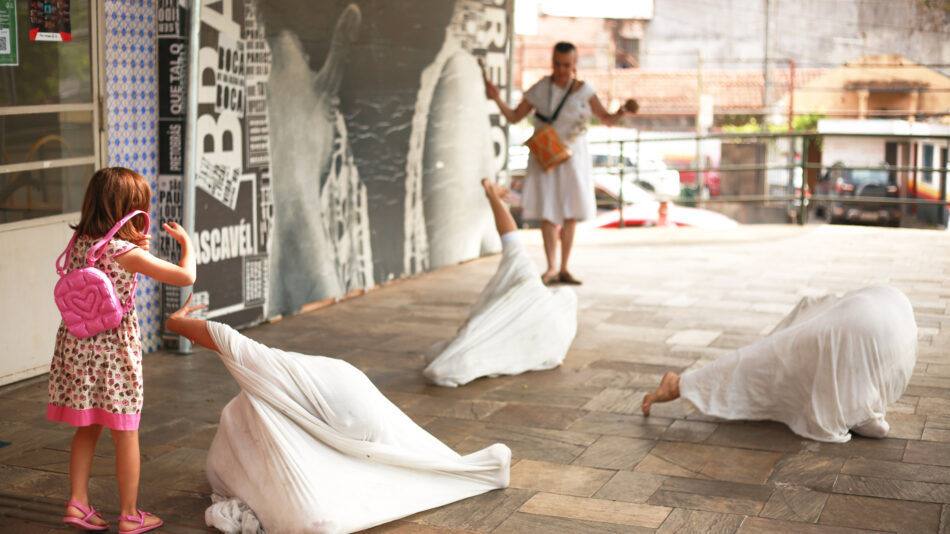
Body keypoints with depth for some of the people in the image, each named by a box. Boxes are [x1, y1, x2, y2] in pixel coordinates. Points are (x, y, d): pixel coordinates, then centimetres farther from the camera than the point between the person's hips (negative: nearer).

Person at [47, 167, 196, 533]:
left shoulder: (79, 242, 1)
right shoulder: (125, 252, -18)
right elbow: (185, 276, -18)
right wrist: (186, 241, -1)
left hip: (76, 345, 6)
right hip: (113, 350, -6)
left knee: (88, 429, 21)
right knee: (125, 435, 7)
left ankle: (77, 502, 21)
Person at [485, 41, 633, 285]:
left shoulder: (584, 91, 0)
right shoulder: (540, 89, -3)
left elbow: (607, 120, 0)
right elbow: (514, 117, 1)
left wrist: (619, 114, -22)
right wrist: (498, 99, -15)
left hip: (573, 157, 2)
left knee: (570, 215, 4)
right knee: (548, 212, -10)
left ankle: (564, 269, 12)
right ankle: (551, 267, -6)